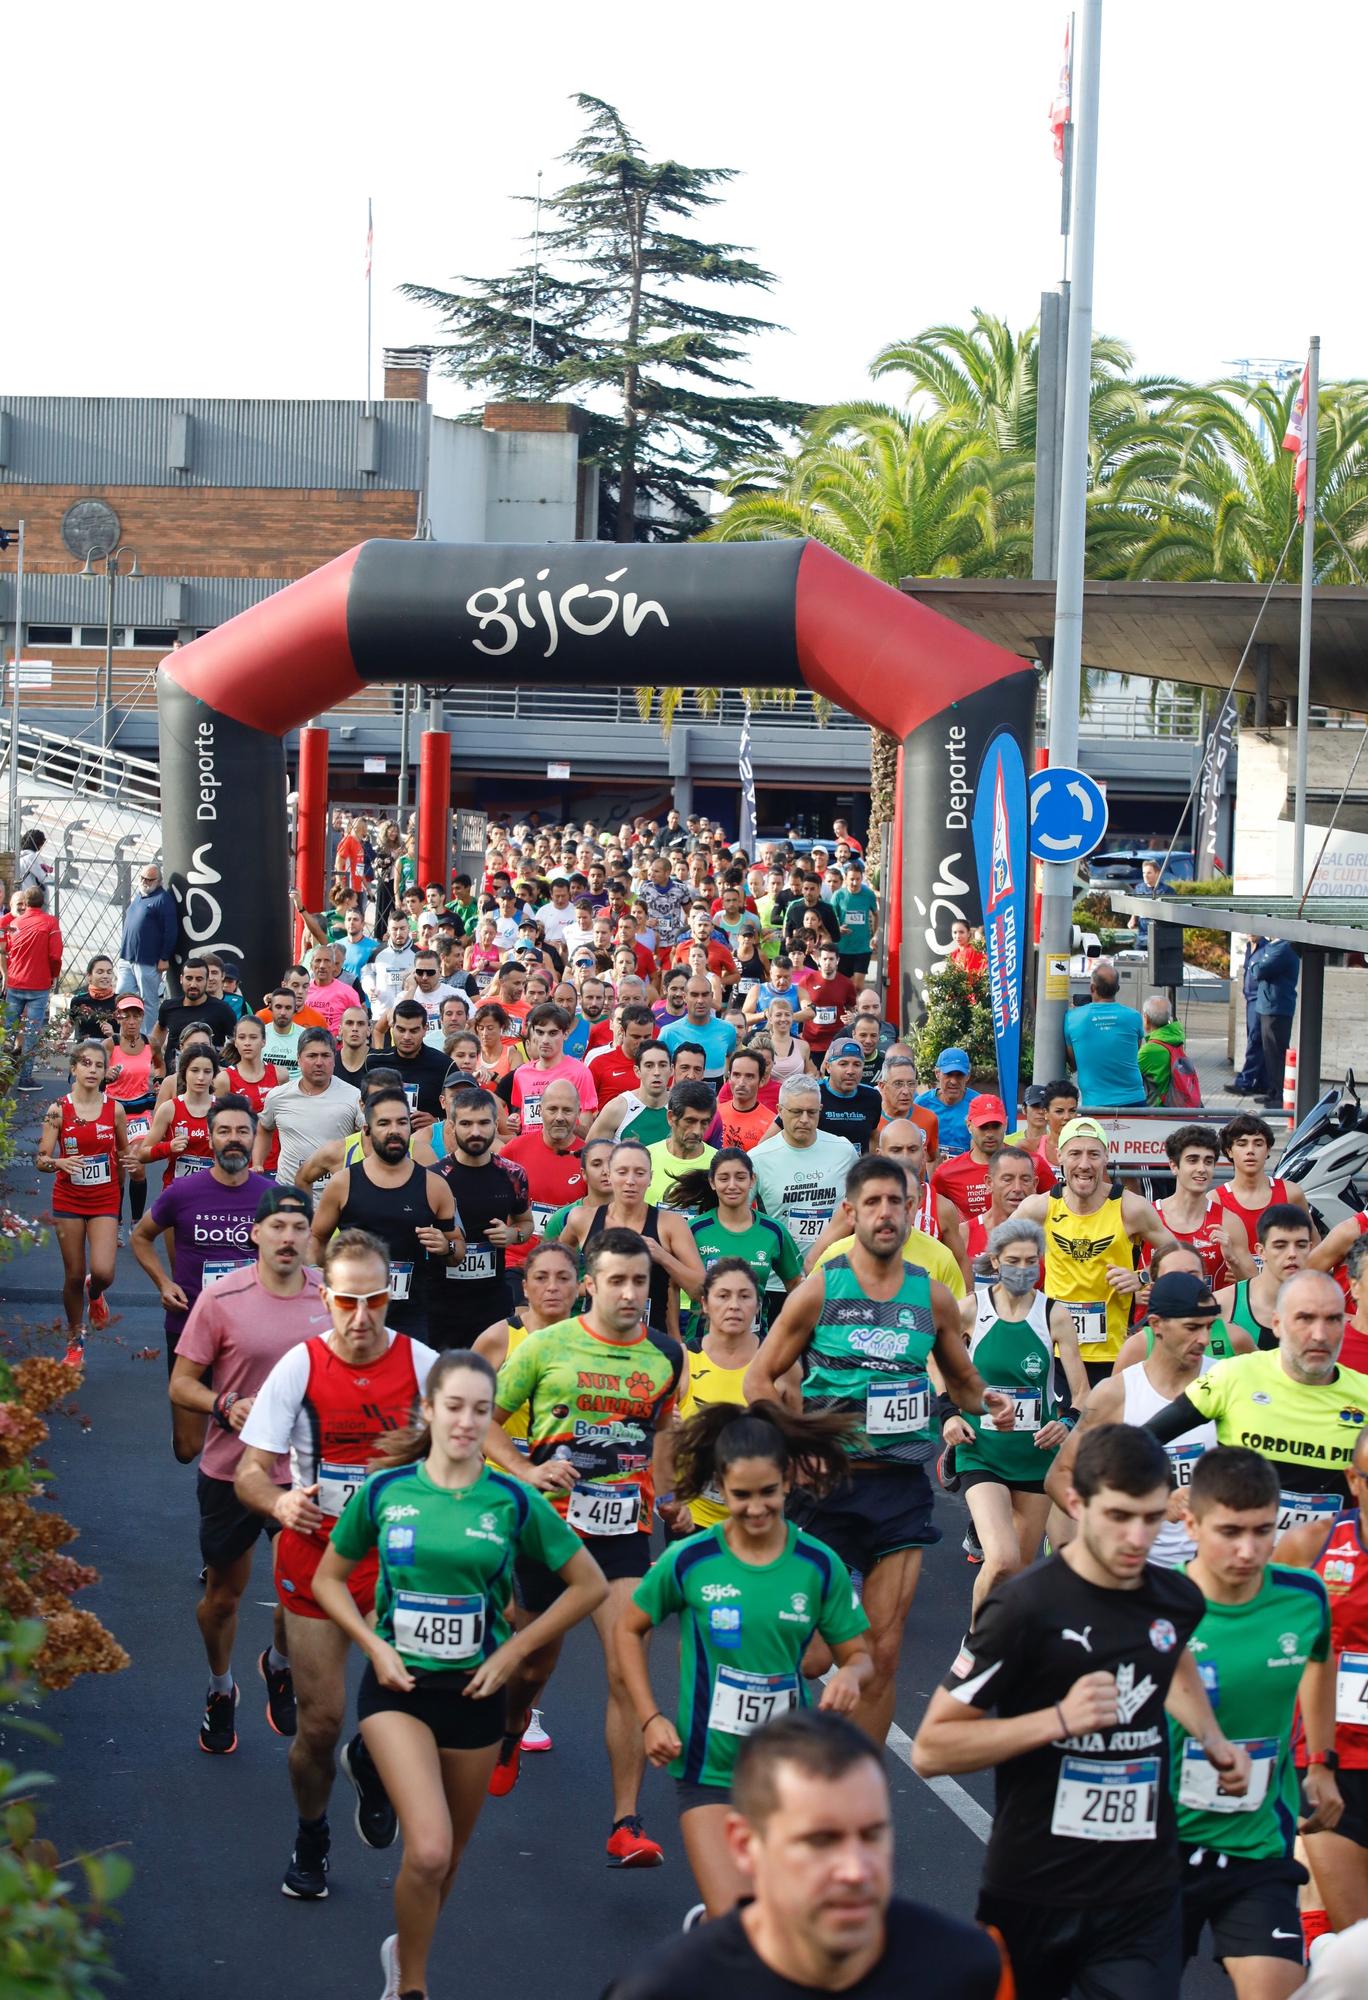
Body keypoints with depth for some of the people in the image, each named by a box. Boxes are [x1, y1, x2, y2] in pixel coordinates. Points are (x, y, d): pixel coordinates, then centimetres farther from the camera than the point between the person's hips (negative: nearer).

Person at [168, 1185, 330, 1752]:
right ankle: (220, 1690, 38)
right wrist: (226, 1405, -26)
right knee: (224, 1592, 12)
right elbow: (180, 1385, -8)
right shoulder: (220, 1300, -12)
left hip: (302, 1473, 2)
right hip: (230, 1471, -2)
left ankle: (279, 1665, 37)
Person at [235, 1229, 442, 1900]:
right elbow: (249, 1473, -6)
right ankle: (310, 1840, 30)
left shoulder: (421, 1364, -4)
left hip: (397, 1558, 0)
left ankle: (370, 1762, 23)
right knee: (320, 1721, 3)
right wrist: (279, 1501, -28)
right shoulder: (299, 1367, -7)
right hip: (315, 1558, 0)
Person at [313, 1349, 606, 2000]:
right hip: (399, 1687, -2)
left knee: (446, 1858, 15)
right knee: (428, 1849, -19)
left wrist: (514, 1650, -4)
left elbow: (589, 1585, 1)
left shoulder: (513, 1501, -6)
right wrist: (374, 1644, -6)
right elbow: (328, 1579, 8)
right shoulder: (384, 1492, -5)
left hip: (475, 1692, 2)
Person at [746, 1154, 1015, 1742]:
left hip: (902, 1485, 3)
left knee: (883, 1651, 3)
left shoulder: (933, 1297, 6)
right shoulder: (819, 1290, -1)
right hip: (829, 1480, -2)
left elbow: (962, 1378, 19)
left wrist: (986, 1400, -4)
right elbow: (759, 1377, 4)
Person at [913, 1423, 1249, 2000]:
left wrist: (1213, 1741, 12)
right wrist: (1060, 1719, -25)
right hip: (1034, 1894, -4)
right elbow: (929, 1750, -16)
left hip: (1145, 1895, 4)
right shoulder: (1027, 1607, -17)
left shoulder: (1177, 1599, 2)